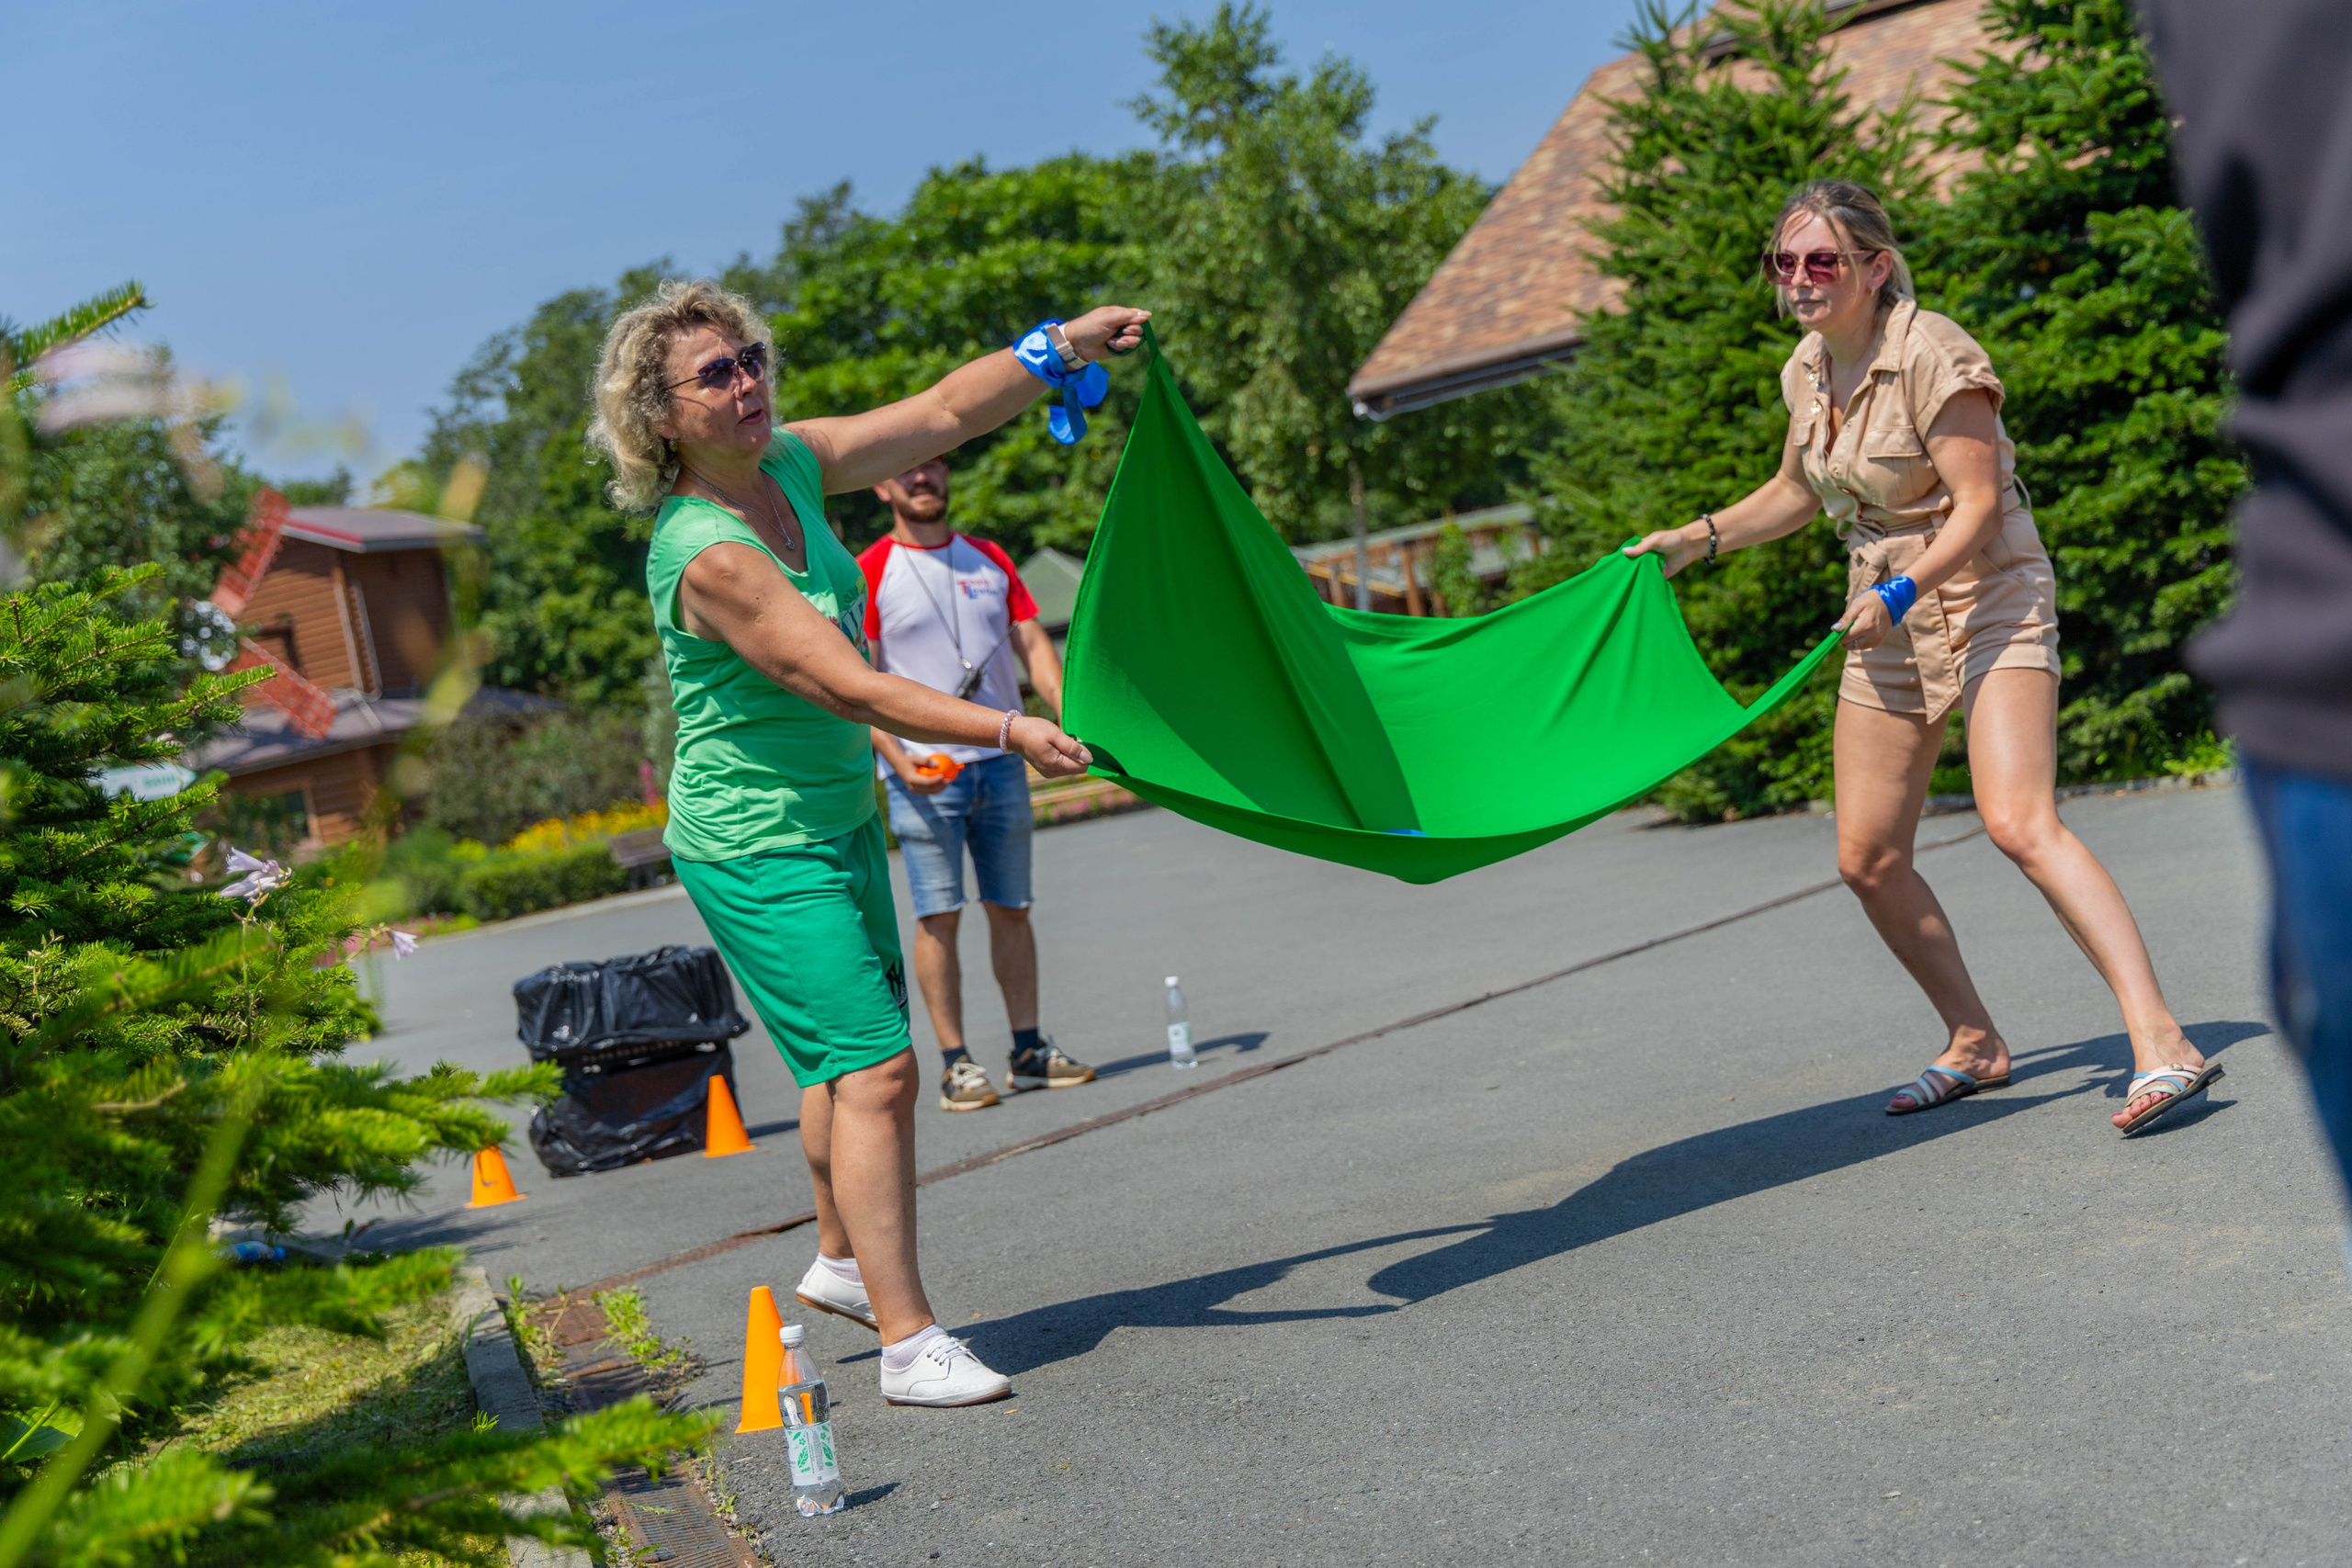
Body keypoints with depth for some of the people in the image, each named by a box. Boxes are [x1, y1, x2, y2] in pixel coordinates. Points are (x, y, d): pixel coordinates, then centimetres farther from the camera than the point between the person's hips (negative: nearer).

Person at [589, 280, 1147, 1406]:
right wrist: (1008, 732, -36)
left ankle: (843, 1262, 40)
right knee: (875, 1069, -13)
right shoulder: (707, 555, -27)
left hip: (836, 816, 9)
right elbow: (847, 684, -31)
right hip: (757, 849, -9)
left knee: (850, 1055, 21)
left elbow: (944, 413, 4)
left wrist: (1067, 343, -5)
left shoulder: (789, 464, -1)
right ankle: (907, 1341, -9)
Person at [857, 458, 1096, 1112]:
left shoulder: (990, 560, 14)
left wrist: (1070, 715, -6)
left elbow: (1034, 646, 10)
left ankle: (1029, 1049, 15)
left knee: (1011, 908, 8)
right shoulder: (869, 572, -1)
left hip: (1001, 761, 4)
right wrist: (896, 759, -17)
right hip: (924, 770, -4)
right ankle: (955, 1062, 1)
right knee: (939, 915, -4)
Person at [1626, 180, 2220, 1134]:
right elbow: (1795, 494, 24)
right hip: (1888, 623, 8)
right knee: (1867, 859, 4)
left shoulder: (1931, 352, -16)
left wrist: (1899, 593, -31)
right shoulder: (1807, 371, 7)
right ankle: (1973, 1044, 21)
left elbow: (1978, 504, -21)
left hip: (1987, 599, -8)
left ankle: (2161, 1044, -28)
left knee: (2018, 822, -26)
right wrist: (1693, 541, 19)